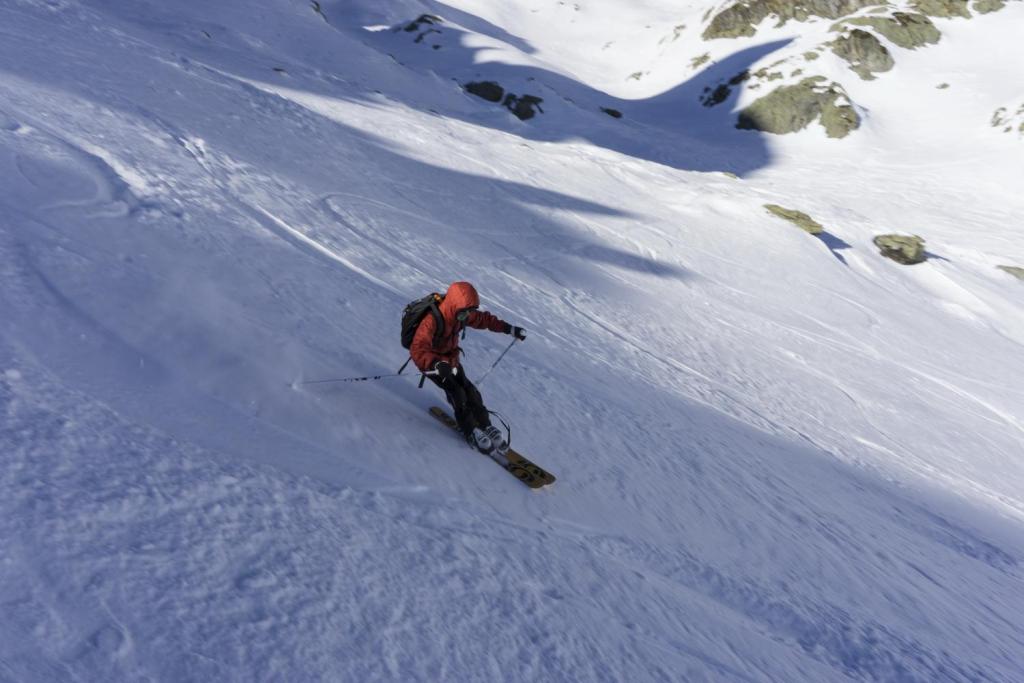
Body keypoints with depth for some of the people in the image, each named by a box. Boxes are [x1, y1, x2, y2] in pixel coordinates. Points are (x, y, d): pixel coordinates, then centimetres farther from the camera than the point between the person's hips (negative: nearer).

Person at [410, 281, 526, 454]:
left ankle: (486, 426, 5)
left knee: (469, 389, -7)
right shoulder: (431, 321, -35)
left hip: (450, 358, 6)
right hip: (429, 360, -6)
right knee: (455, 391, -21)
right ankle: (471, 431, -8)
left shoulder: (463, 314, -13)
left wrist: (509, 328, 4)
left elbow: (483, 319, 6)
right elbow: (417, 351, -43)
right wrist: (438, 365, -60)